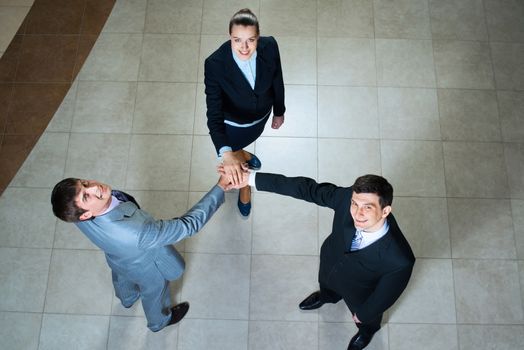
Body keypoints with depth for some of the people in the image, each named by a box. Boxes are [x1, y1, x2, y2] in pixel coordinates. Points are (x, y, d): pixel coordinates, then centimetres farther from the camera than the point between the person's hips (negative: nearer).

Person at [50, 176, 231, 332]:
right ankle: (160, 321, 66)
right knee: (154, 294, 31)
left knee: (122, 279, 39)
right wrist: (220, 187, -40)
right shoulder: (135, 233, -53)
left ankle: (128, 298, 76)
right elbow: (188, 225, -44)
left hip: (118, 259, 5)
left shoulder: (79, 214, -34)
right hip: (145, 269, -5)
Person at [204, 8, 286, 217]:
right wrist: (226, 154, -55)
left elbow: (277, 80, -9)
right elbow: (214, 113, -41)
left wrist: (279, 111, 6)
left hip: (261, 115, 3)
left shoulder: (269, 46, -29)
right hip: (233, 121, -3)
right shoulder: (215, 64, -39)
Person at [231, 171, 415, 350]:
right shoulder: (347, 196, -39)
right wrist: (251, 178, -27)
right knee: (326, 286, 39)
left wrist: (363, 314, -5)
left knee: (366, 320, 34)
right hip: (329, 262, 3)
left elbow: (386, 295, -26)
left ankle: (366, 331, 71)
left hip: (360, 292, -2)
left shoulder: (400, 259, -45)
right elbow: (308, 188, -26)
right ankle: (327, 297, 76)